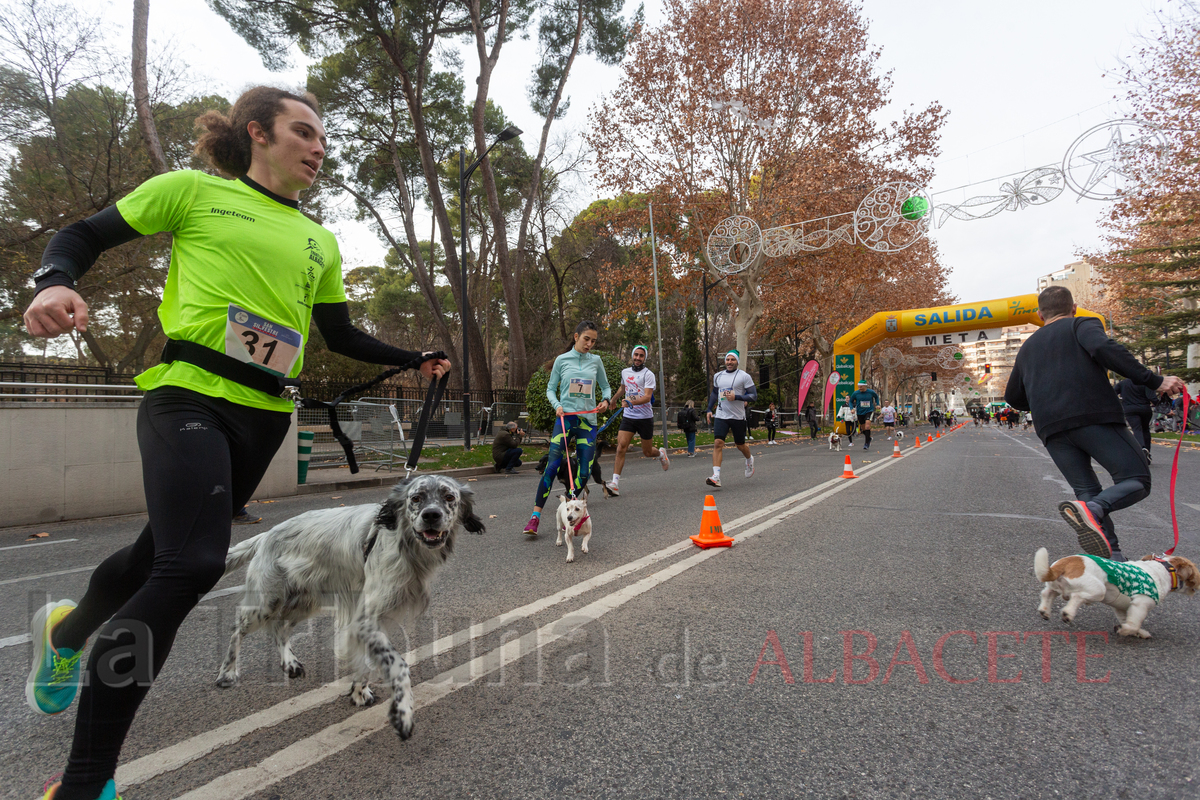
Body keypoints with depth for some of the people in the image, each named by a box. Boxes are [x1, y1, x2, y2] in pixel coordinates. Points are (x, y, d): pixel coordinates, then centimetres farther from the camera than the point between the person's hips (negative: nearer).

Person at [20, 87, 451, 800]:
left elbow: (343, 337, 22)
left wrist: (414, 360, 17)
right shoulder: (193, 190, 6)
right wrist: (55, 282, -13)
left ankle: (67, 630, 49)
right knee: (192, 564, -21)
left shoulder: (319, 242, 19)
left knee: (164, 550, 14)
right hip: (190, 394, -5)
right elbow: (84, 235, 8)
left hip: (266, 417, 6)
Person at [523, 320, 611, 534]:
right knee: (552, 465, -17)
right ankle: (535, 516, -12)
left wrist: (605, 400, -3)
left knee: (584, 473, -2)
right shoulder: (562, 360, 4)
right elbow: (550, 389, 10)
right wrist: (557, 405, -9)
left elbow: (605, 387, 18)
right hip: (566, 417, -3)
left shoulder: (596, 361, 10)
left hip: (588, 420, 3)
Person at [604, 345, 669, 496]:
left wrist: (631, 402, -35)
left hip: (645, 417, -3)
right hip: (628, 416, 4)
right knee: (621, 445, -16)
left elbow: (647, 396, -19)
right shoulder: (625, 372, 9)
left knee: (647, 452, 8)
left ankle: (661, 453, 45)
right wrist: (614, 400, 43)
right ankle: (615, 483, -19)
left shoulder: (648, 374, -8)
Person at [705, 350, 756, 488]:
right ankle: (716, 476, -21)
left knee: (740, 445, 11)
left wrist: (736, 397, -19)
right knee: (718, 443, -15)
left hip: (738, 417, -3)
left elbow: (754, 395, -6)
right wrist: (709, 410, 15)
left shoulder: (744, 376, -4)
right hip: (721, 416, 3)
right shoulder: (718, 376, 10)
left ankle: (749, 460, 47)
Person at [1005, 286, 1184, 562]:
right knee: (1136, 480, 1)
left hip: (1051, 430, 4)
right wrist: (1154, 381, -9)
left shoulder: (1027, 347, 27)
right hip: (1094, 416, -4)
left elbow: (1013, 397, 31)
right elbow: (1103, 348, -11)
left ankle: (1113, 558, -3)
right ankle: (1091, 510, -27)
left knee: (1088, 492, 10)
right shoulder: (1082, 324, 13)